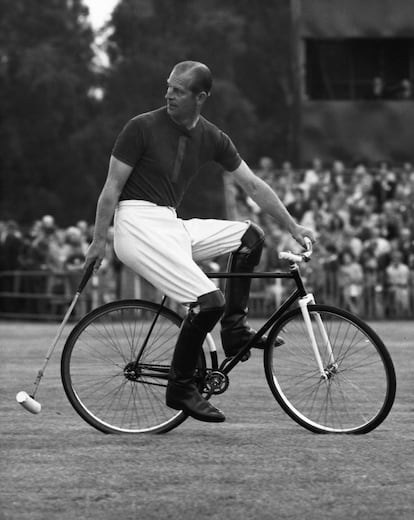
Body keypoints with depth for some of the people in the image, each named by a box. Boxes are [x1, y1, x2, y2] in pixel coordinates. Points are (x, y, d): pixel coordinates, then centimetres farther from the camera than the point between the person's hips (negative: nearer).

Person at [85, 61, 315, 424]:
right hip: (139, 226, -7)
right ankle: (180, 389, -8)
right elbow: (112, 186, -5)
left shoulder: (211, 138, 7)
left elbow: (253, 185, 11)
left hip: (172, 226, 7)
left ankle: (234, 328, 7)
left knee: (249, 236, 2)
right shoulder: (143, 127, -9)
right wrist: (98, 241, -5)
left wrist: (293, 227, 9)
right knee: (209, 300, -19)